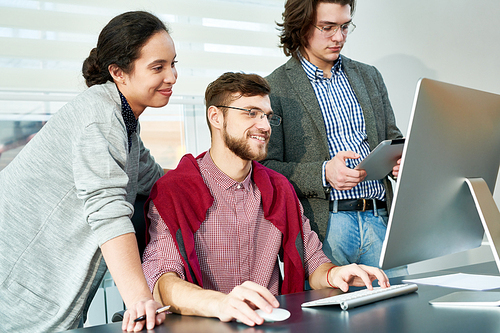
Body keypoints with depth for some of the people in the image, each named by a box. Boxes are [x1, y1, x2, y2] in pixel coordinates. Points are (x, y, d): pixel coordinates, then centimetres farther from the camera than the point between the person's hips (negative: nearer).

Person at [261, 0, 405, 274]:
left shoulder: (369, 76, 18)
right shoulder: (274, 88, 0)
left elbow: (392, 139, 22)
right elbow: (265, 168, -5)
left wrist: (401, 160, -1)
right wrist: (323, 173, -19)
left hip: (381, 220, 5)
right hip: (322, 228, -4)